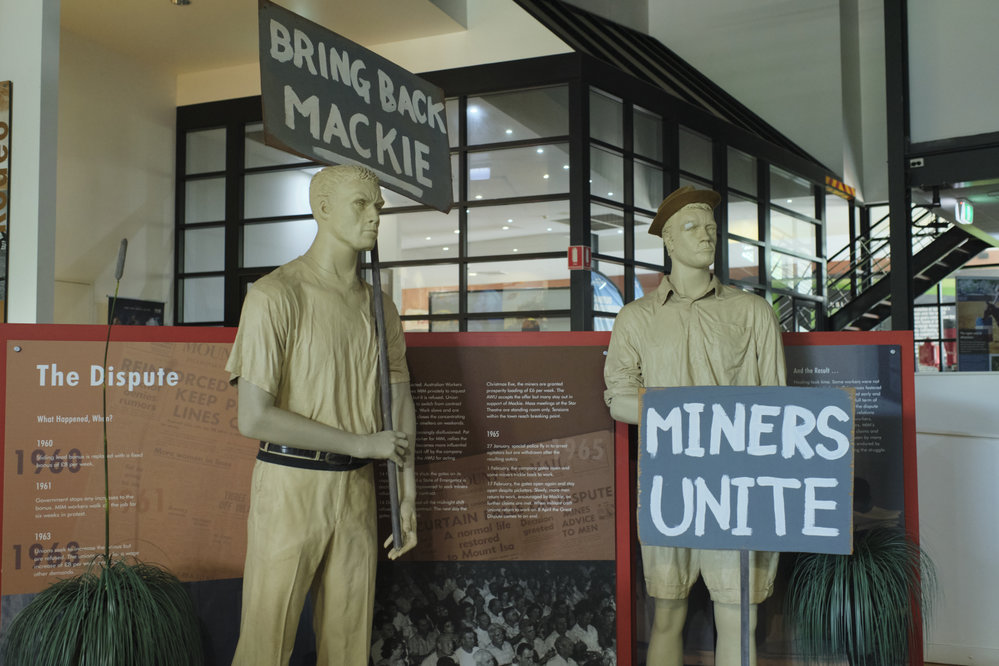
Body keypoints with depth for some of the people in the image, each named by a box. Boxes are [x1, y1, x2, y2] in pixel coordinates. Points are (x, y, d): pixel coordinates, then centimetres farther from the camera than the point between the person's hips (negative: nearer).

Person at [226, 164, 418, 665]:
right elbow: (254, 418, -16)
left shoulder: (378, 306, 10)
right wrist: (361, 444, -11)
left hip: (357, 490, 5)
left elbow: (399, 404, 14)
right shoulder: (274, 295, -10)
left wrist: (407, 496, 7)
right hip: (290, 486, -5)